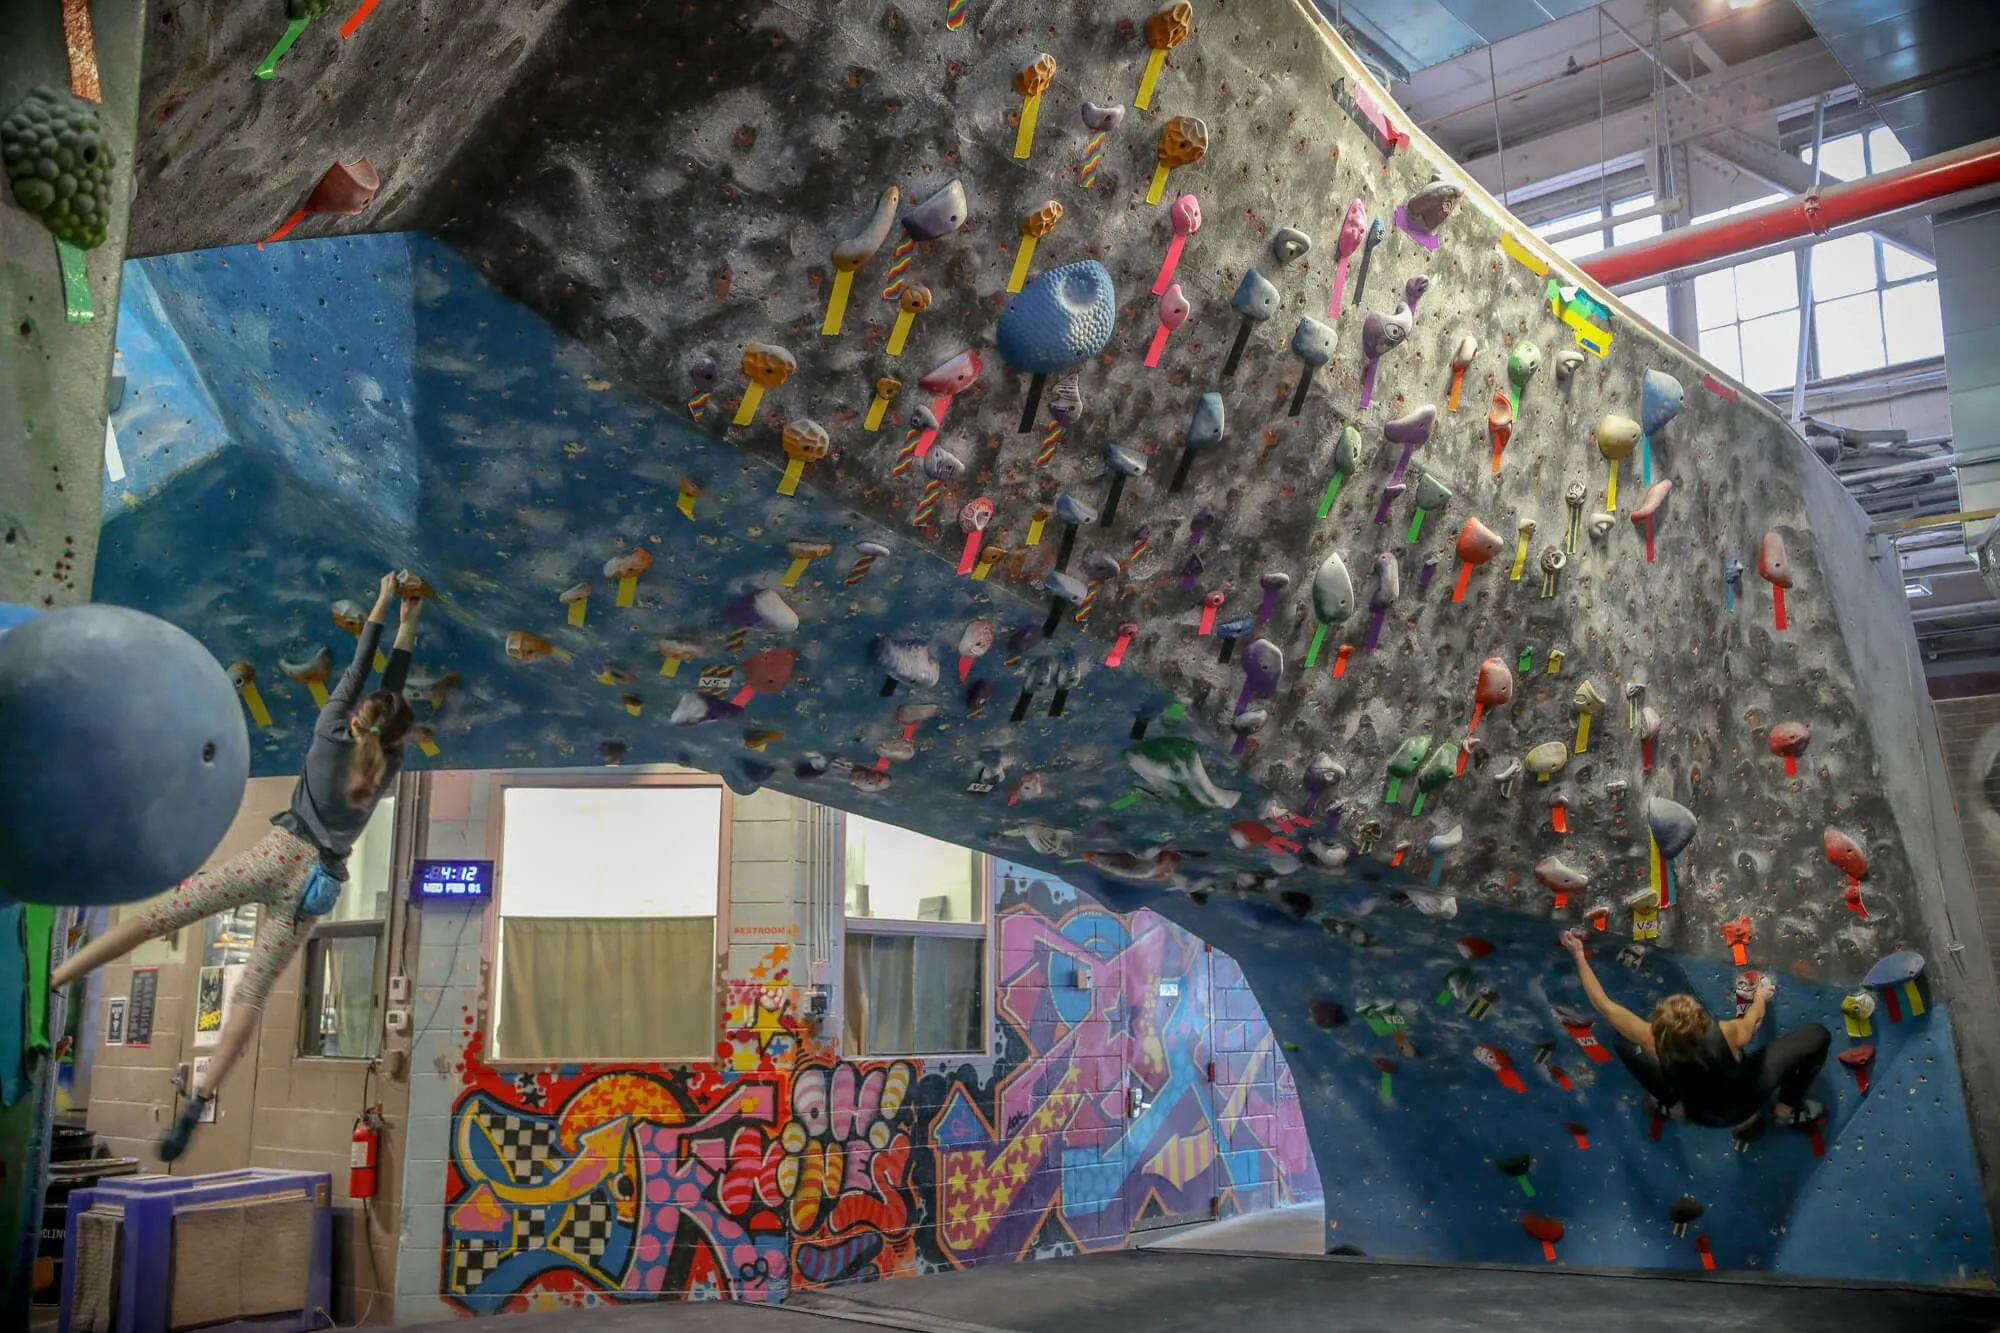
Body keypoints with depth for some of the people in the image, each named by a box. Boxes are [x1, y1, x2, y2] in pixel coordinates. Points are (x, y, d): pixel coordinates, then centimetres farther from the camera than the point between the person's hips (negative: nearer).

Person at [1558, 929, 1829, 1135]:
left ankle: (1674, 1105, 26)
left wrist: (1578, 955, -17)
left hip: (1697, 1112, 1)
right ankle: (1786, 1109, 23)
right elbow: (1755, 1019, -13)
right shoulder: (1726, 1035, -40)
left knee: (1622, 1041, 10)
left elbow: (1603, 1004, -27)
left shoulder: (1655, 1042, -38)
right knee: (1817, 1035, 4)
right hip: (1743, 1102, -1)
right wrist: (1762, 995, 10)